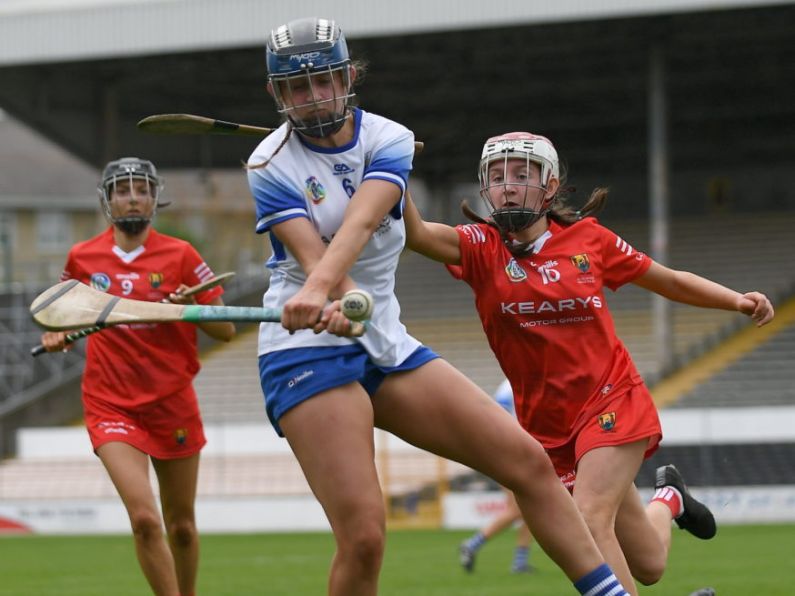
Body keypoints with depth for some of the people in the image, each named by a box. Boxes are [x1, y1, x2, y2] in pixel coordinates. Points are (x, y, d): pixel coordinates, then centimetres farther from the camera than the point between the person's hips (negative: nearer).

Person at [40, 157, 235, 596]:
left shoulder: (180, 255, -3)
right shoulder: (82, 258, 2)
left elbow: (226, 330, -2)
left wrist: (190, 309, -20)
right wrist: (58, 336, -1)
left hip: (173, 404, 1)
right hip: (111, 405, -1)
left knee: (181, 524, 10)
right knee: (144, 518, -19)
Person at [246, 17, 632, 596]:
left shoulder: (388, 139, 1)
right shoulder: (270, 166, -5)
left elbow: (359, 222, -20)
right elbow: (310, 251, -21)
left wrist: (318, 287, -40)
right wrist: (338, 302, -44)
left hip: (386, 344, 5)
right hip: (307, 351, -5)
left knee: (527, 460, -2)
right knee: (363, 536, -18)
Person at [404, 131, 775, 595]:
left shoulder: (588, 238, -3)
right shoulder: (483, 248, -4)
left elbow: (671, 282, 9)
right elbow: (417, 234, -24)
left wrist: (738, 301, -5)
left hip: (613, 402, -2)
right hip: (549, 425, 2)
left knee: (590, 519, -27)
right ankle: (669, 499, 42)